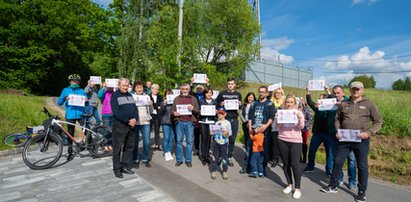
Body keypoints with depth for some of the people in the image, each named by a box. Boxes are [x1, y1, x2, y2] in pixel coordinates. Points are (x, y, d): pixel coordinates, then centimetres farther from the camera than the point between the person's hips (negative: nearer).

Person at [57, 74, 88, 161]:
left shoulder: (82, 91, 11)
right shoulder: (65, 90, 9)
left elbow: (86, 104, 11)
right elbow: (59, 103, 5)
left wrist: (86, 101, -12)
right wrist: (64, 99, -16)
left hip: (81, 114, 0)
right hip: (70, 115, 0)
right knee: (70, 134, 7)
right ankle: (70, 152, 18)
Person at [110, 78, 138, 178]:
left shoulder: (130, 95, 17)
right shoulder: (115, 96, -3)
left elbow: (135, 108, 10)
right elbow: (116, 112, -15)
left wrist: (135, 119, -9)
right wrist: (128, 121, -18)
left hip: (131, 125, 6)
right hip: (120, 125, -6)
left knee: (129, 146, 10)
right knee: (118, 147, 2)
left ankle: (126, 166, 22)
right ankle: (117, 169, 13)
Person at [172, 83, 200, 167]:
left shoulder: (193, 99, 10)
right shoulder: (176, 98, 12)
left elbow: (197, 111, 8)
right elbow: (172, 109, 12)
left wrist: (193, 109, -13)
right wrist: (174, 113, -10)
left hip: (189, 122, -1)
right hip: (179, 122, 1)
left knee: (189, 141, 2)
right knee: (179, 141, 4)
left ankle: (188, 160, 12)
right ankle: (179, 159, 15)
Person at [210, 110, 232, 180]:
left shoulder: (227, 123, -1)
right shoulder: (217, 123, 10)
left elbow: (230, 133, -5)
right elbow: (214, 131, 12)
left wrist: (227, 133, -25)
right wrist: (212, 133, -8)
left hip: (224, 142, -3)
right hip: (216, 141, 3)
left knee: (224, 157, 3)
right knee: (215, 156, 7)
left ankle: (225, 172, 17)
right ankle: (214, 171, 18)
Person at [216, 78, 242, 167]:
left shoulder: (238, 94, 12)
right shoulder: (222, 94, 7)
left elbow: (240, 107, 16)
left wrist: (239, 105, -6)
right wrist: (220, 104, -10)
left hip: (234, 119, 2)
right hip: (224, 118, -2)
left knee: (232, 139, 5)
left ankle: (230, 157, 16)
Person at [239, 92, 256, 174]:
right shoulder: (244, 105, 15)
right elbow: (241, 114, 10)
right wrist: (245, 121, -4)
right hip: (245, 125, 5)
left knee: (249, 146, -9)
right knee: (246, 145, 10)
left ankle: (246, 166, -8)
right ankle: (248, 159, 24)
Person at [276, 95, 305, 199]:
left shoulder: (299, 113, 4)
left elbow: (301, 127, -6)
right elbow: (278, 126, 0)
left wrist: (299, 119, -25)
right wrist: (278, 118, -19)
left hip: (295, 141, -1)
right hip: (283, 141, 2)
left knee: (295, 164, -6)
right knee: (286, 164, 7)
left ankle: (298, 188, 7)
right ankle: (289, 184, 24)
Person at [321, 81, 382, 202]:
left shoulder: (369, 104, 0)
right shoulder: (343, 104, 7)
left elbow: (378, 121, 1)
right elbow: (337, 119, 14)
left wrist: (368, 133, -13)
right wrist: (337, 132, -1)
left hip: (361, 141, -2)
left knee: (362, 166, 8)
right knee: (337, 162, 8)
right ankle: (333, 186, 24)